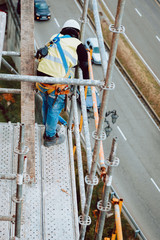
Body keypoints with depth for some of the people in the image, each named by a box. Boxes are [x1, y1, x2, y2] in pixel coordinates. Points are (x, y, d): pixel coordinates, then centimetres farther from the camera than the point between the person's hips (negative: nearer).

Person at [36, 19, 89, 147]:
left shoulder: (55, 38, 14)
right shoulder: (78, 45, -1)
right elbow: (85, 65, 6)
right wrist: (86, 81, 20)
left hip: (41, 74, 6)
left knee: (46, 104, 27)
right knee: (54, 108, 14)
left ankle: (48, 128, 50)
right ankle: (50, 137, 32)